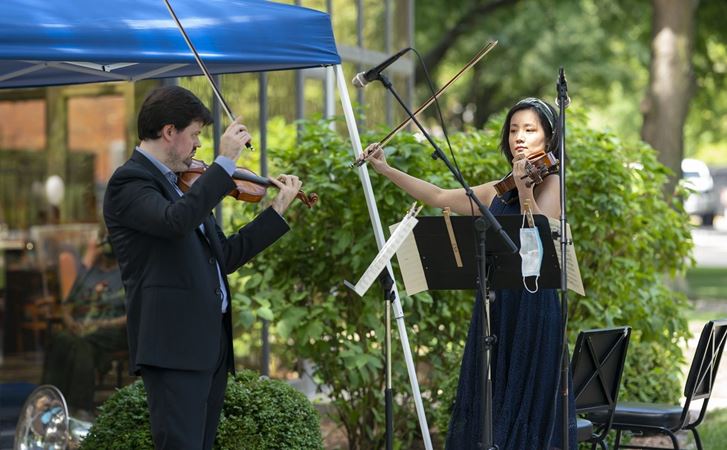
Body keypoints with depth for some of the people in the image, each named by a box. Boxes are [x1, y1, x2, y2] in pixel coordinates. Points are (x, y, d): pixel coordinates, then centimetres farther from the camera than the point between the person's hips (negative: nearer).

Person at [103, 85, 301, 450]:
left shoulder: (181, 185, 19)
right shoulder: (129, 182, -7)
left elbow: (225, 256, 23)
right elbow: (176, 221, -28)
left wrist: (278, 209, 21)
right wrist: (225, 161, -22)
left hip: (211, 341, 9)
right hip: (173, 344, -9)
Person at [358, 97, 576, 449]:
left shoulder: (551, 183, -2)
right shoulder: (497, 192, 16)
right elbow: (438, 197, 23)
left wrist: (524, 188, -28)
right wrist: (385, 170, 24)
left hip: (532, 311, -7)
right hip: (493, 309, 7)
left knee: (526, 408, -8)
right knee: (488, 409, 7)